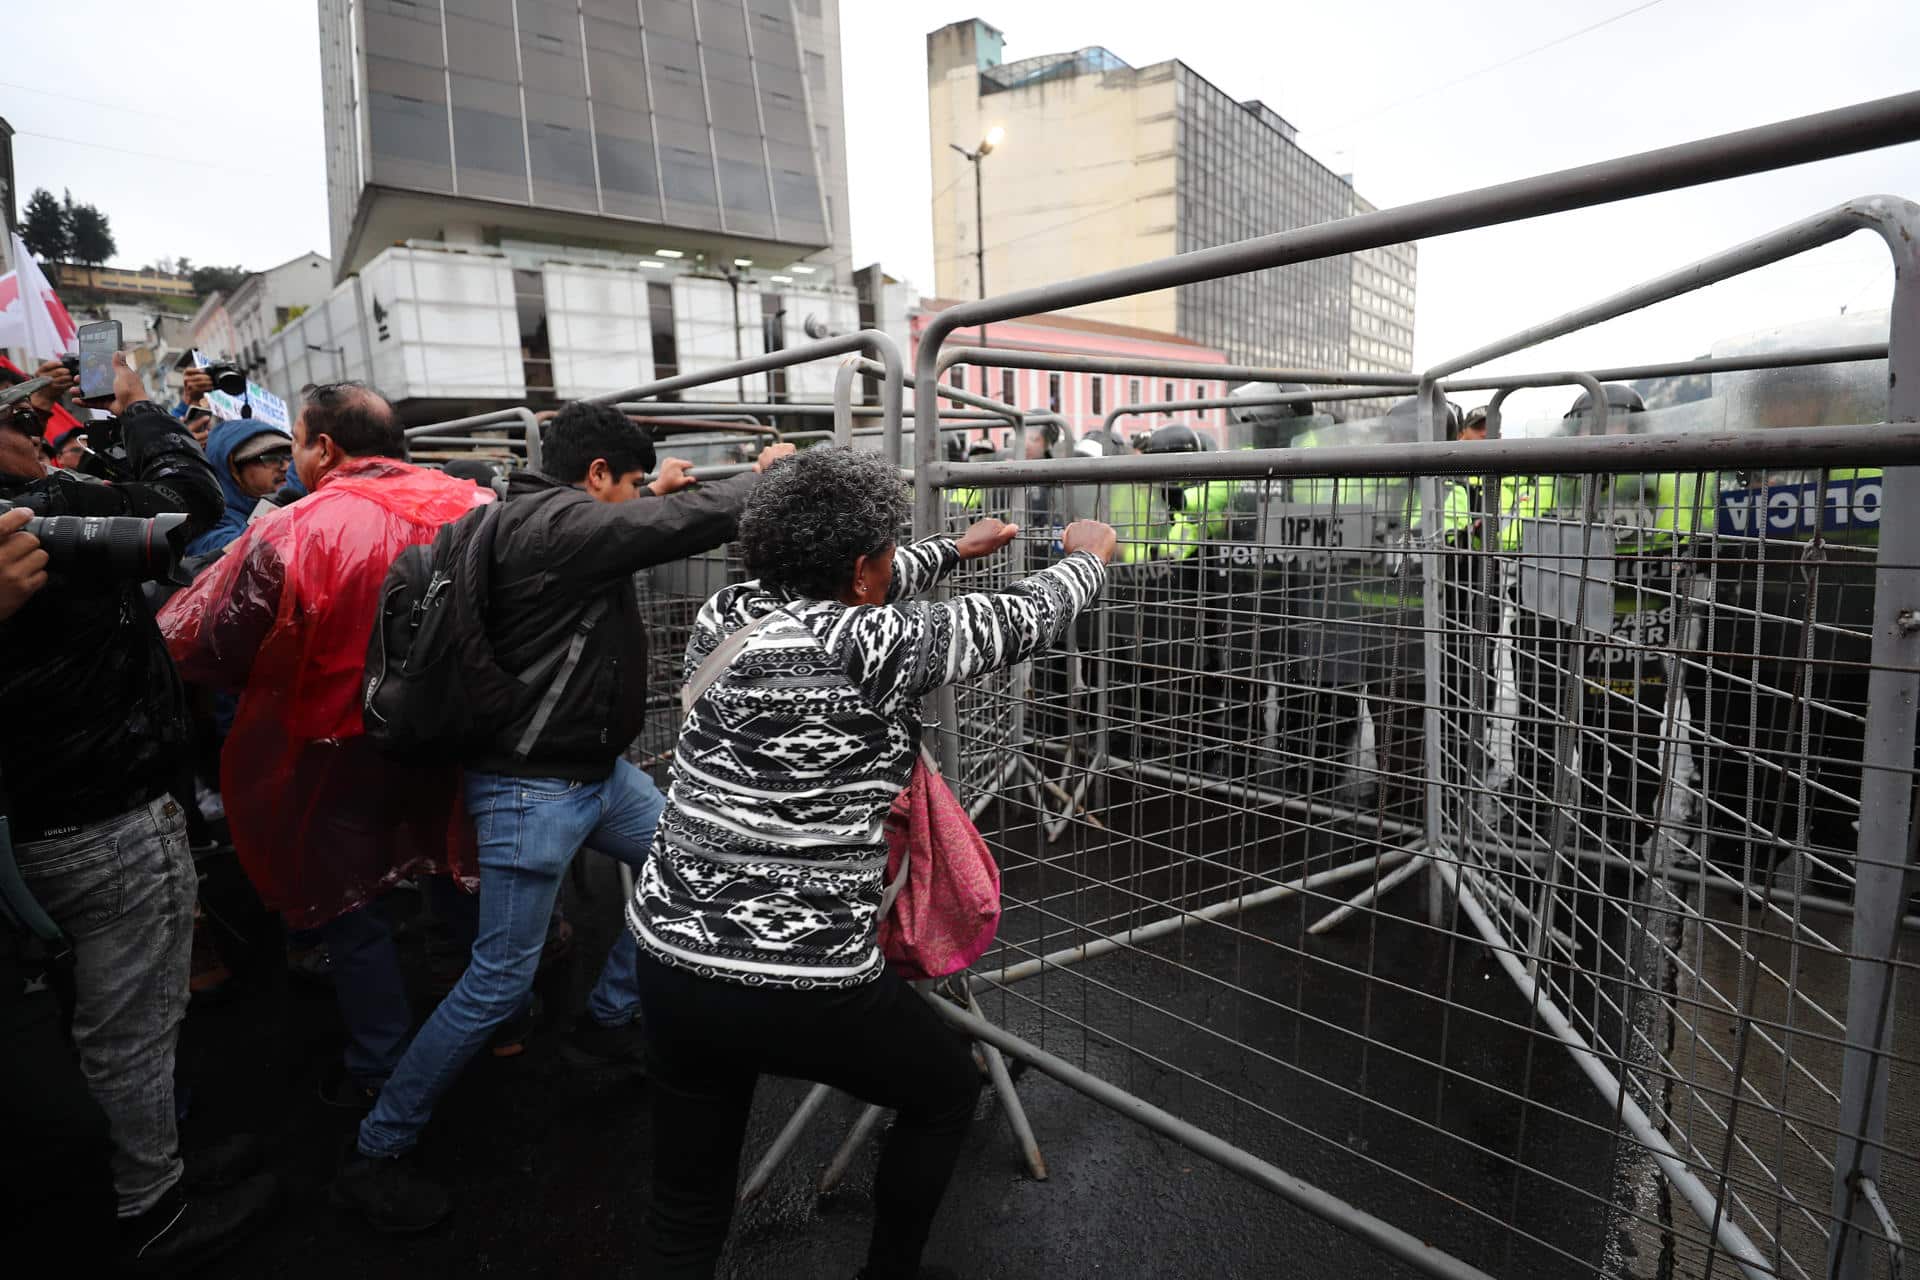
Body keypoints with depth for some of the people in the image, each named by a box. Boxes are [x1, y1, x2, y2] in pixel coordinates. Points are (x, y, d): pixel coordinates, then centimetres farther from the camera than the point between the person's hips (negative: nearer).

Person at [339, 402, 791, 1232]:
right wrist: (767, 473, -7)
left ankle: (608, 1020, 34)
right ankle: (375, 1156, 17)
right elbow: (693, 523, -25)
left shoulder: (548, 517, 8)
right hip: (532, 786, -10)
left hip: (596, 767, 10)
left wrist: (652, 497, 18)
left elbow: (620, 536, 29)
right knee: (501, 981, -2)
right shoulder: (551, 522, -22)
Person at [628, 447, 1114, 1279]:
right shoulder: (870, 646, -17)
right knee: (948, 1089, 24)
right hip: (803, 983, -6)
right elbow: (1021, 622, -4)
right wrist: (1089, 555, 18)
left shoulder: (725, 614, 1)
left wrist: (954, 550, 34)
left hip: (671, 960, 6)